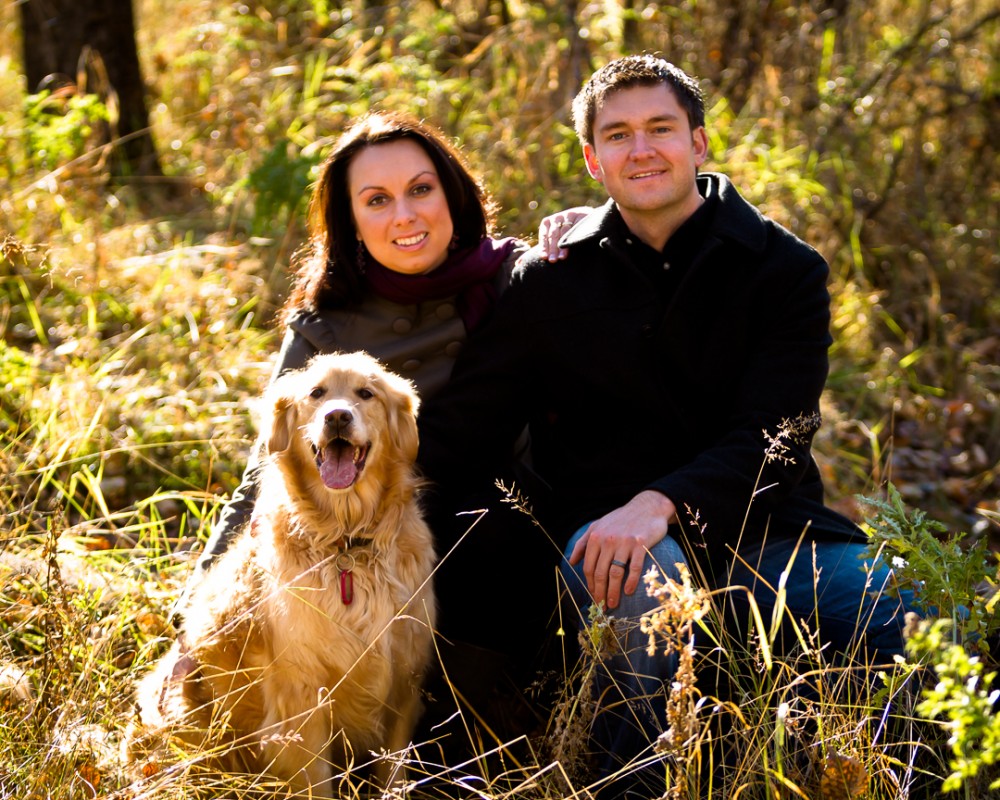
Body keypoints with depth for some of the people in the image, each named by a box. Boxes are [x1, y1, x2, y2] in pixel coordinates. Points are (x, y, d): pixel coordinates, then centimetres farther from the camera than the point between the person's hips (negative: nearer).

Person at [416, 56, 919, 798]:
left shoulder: (786, 270, 2)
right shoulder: (553, 281, 6)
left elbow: (773, 437, -11)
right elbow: (465, 431, 6)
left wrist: (663, 503, -30)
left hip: (764, 527, 1)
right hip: (606, 526, 0)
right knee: (648, 572, -38)